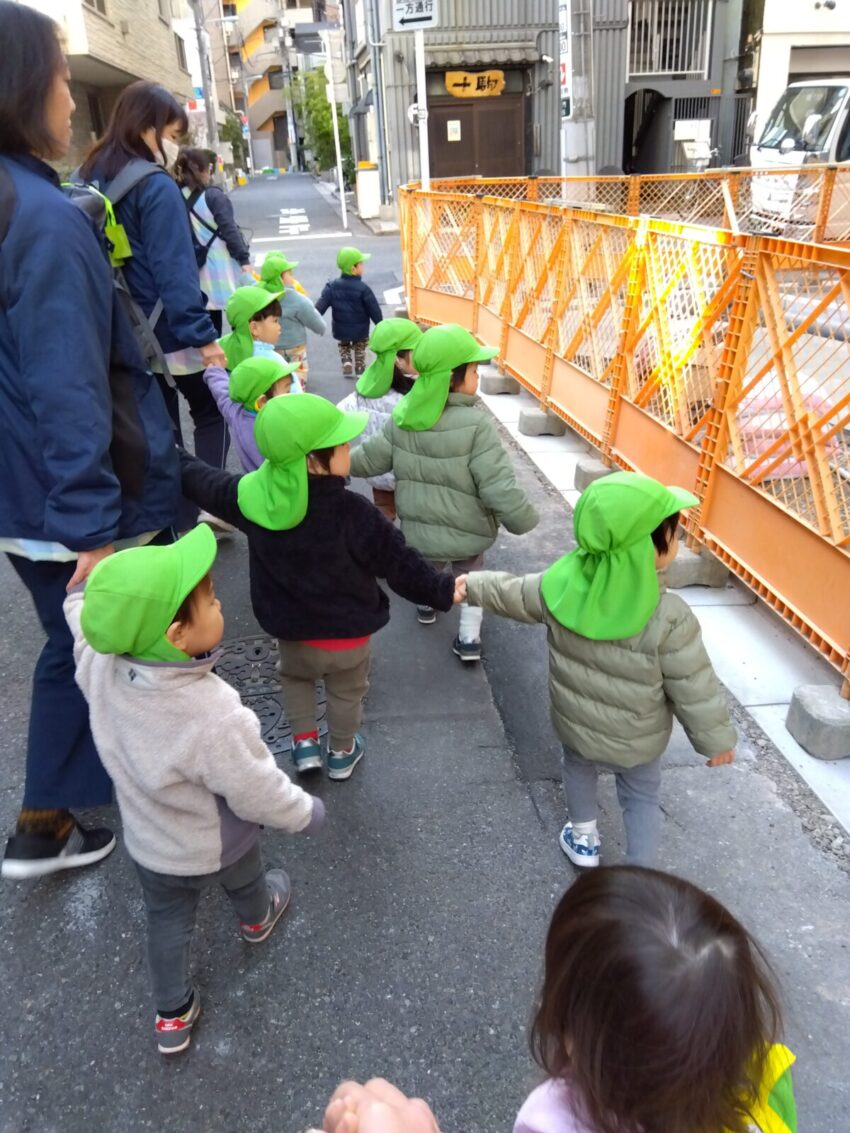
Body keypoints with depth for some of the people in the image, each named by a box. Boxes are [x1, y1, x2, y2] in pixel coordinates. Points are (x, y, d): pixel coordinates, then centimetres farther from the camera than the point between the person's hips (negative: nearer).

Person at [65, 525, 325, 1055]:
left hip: (147, 841, 3)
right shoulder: (214, 716, -44)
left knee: (168, 923, 29)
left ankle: (172, 1016, 50)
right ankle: (258, 919, 65)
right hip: (218, 847, -3)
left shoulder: (99, 665, -29)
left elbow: (80, 610, -5)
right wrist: (307, 812, -11)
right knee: (245, 883, 33)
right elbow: (258, 794, -29)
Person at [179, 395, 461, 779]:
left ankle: (305, 743, 34)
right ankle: (342, 753, 45)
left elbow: (205, 484, 3)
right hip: (347, 634, -2)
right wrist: (443, 589, -8)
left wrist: (177, 457, 22)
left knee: (295, 678, 34)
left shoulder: (252, 495, -16)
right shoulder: (352, 511, -29)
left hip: (290, 630, 3)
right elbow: (398, 562, -21)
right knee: (346, 691, 25)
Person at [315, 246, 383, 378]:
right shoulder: (363, 288, -21)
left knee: (343, 347, 29)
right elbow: (374, 310, -15)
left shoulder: (332, 286, -11)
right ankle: (360, 369, 31)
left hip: (340, 330, 2)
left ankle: (347, 365, 12)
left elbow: (320, 307, -15)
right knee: (359, 350, 26)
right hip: (360, 330, -2)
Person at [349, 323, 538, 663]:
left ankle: (426, 604, 59)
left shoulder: (403, 417, -10)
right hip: (466, 532, -4)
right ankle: (469, 637, 28)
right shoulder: (475, 425, -26)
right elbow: (500, 487, -27)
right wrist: (523, 520, -10)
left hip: (418, 530, 4)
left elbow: (369, 459, 0)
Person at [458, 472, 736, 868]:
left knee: (577, 765, 35)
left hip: (574, 724, 3)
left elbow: (510, 595, -4)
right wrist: (717, 740, -3)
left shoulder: (560, 584, -24)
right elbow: (695, 691, -22)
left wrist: (473, 584, 17)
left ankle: (583, 839, 56)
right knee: (641, 797, 25)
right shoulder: (669, 619, -34)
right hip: (637, 740, -3)